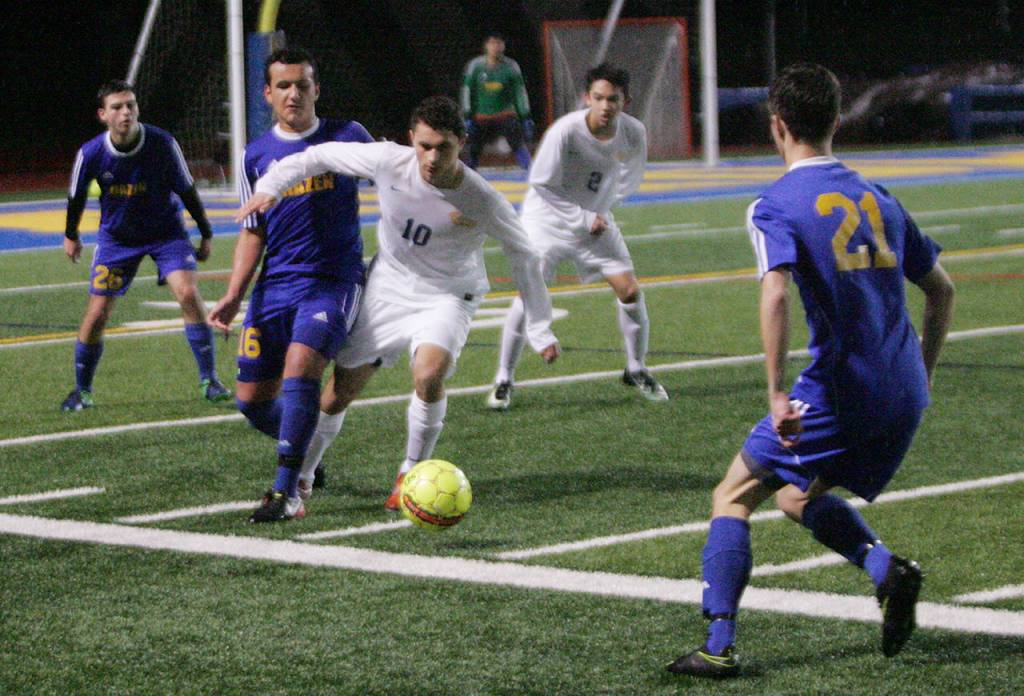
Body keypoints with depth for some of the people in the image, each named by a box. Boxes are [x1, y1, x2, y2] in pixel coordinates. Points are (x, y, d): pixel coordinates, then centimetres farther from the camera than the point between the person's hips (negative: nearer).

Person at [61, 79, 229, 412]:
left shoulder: (163, 143, -22)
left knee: (188, 294, -20)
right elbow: (76, 196, 2)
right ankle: (82, 391, 15)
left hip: (166, 231, -1)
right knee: (97, 314, -4)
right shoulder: (91, 153, -19)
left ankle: (209, 380, -10)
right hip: (116, 236, 1)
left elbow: (186, 190, -7)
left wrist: (206, 235, 1)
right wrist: (71, 235, 16)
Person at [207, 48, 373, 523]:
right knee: (252, 400, 2)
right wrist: (233, 297, 4)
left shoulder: (348, 138, 1)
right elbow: (252, 233, 13)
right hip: (275, 286, 4)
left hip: (333, 282, -4)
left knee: (300, 364, -28)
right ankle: (304, 451, 34)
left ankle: (287, 493, -23)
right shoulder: (256, 155, 9)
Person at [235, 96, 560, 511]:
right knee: (339, 393, 4)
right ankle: (301, 476, 29)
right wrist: (271, 186, -14)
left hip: (447, 297, -2)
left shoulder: (482, 201, -23)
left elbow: (522, 256, -7)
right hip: (388, 286, 2)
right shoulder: (389, 162, -21)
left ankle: (412, 474, -8)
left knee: (429, 372, -31)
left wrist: (540, 330, -3)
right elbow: (322, 155, -5)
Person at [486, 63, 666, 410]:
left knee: (630, 290, -4)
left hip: (596, 218, 4)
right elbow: (541, 183, -18)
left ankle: (636, 369, 18)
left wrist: (601, 212, -2)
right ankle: (504, 380, -2)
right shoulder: (566, 131, -27)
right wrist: (585, 219, -18)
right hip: (548, 217, -4)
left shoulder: (634, 133, -13)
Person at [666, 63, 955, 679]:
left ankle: (719, 646, 0)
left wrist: (778, 395, -23)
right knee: (800, 497, 26)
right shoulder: (877, 198, 13)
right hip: (904, 397, 6)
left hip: (837, 391, -6)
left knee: (734, 497, 8)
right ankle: (889, 569, 2)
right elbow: (941, 289, 18)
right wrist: (922, 374, 28)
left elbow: (776, 295, -22)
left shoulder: (775, 206, -6)